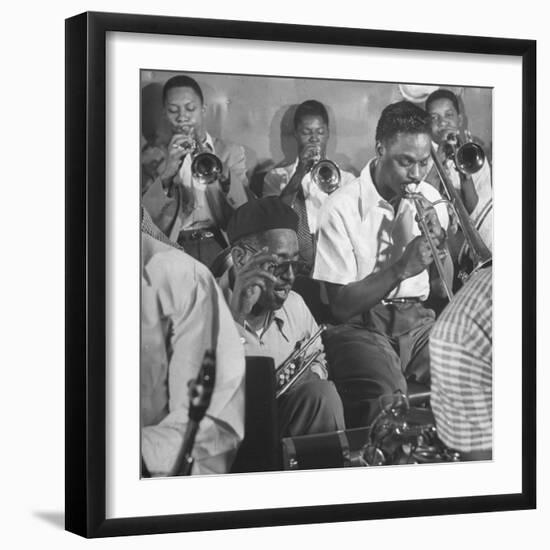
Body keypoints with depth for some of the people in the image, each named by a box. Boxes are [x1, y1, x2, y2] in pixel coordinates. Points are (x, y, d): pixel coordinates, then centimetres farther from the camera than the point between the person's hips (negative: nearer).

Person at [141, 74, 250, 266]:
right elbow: (144, 217, -1)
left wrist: (224, 175, -17)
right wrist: (167, 173, -16)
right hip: (175, 245, -1)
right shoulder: (153, 155, 12)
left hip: (219, 243, 1)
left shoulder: (230, 152, 15)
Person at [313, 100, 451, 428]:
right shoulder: (343, 208, -11)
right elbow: (342, 306, -12)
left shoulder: (429, 200, 7)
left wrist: (439, 241, -9)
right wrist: (402, 268, -22)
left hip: (417, 319, 5)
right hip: (361, 326, -5)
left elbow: (442, 288, 11)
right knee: (390, 406, -34)